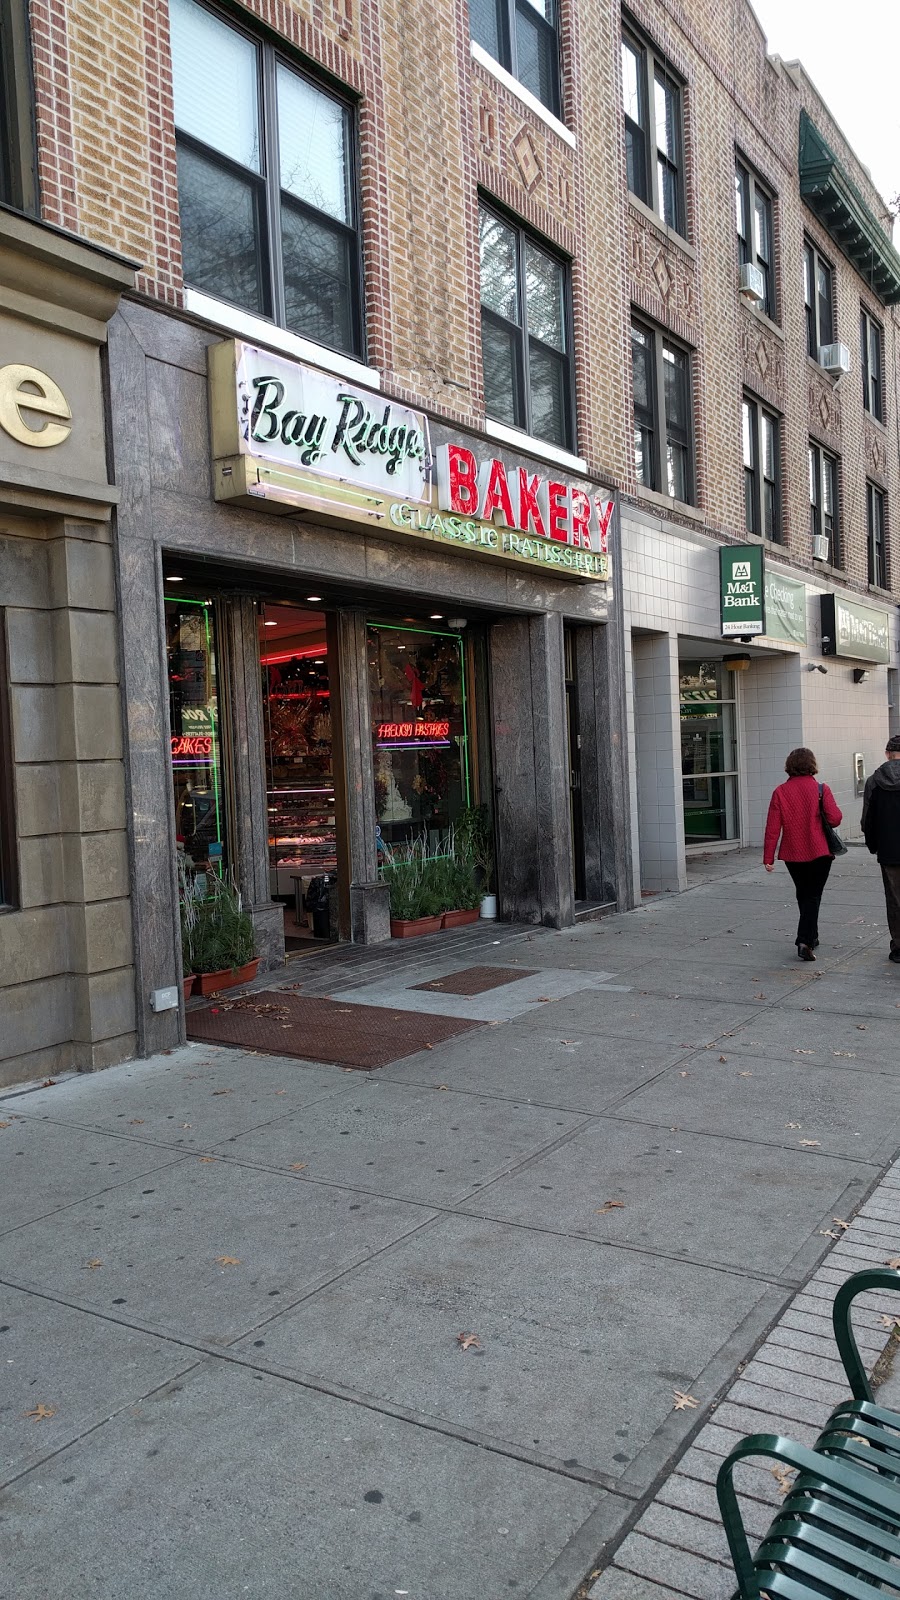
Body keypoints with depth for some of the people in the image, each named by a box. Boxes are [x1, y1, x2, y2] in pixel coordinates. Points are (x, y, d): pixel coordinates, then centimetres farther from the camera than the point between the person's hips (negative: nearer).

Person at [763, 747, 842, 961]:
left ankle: (811, 935, 32)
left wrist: (768, 857, -3)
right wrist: (818, 819, 10)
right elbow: (835, 819, -14)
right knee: (813, 896, 2)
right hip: (819, 853, -2)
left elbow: (772, 827, -6)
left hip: (793, 855, 2)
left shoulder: (780, 792, -5)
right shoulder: (821, 789, -9)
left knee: (803, 895, 19)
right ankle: (805, 941, -12)